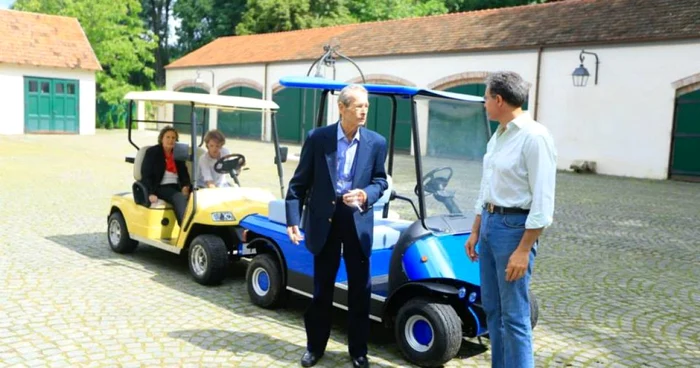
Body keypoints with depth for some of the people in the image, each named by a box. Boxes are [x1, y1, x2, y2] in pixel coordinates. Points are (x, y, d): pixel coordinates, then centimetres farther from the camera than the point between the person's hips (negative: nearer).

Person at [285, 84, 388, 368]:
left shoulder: (376, 142, 0)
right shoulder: (317, 138, -5)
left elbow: (380, 180, 5)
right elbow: (299, 182, -3)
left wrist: (366, 194, -17)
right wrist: (293, 220, -10)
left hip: (358, 221, 1)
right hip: (324, 220, -1)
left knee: (360, 289, 8)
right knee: (322, 288, 11)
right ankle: (315, 345, 28)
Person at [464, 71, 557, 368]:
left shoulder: (534, 137, -16)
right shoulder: (498, 136, 11)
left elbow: (542, 202, -19)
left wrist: (523, 250, -20)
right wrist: (475, 232, 18)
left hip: (514, 227, -9)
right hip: (489, 223, 9)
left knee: (514, 316, -1)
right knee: (492, 309, 16)